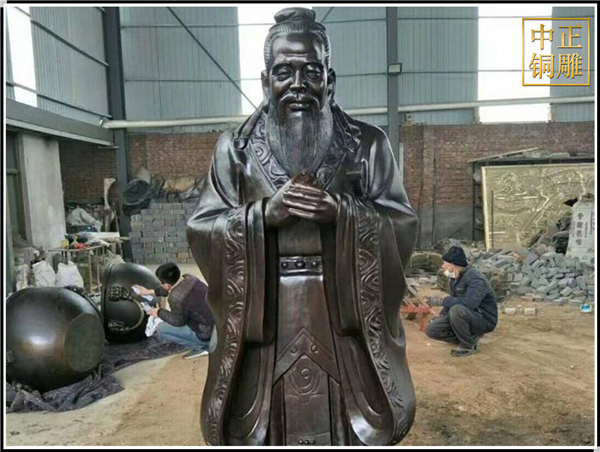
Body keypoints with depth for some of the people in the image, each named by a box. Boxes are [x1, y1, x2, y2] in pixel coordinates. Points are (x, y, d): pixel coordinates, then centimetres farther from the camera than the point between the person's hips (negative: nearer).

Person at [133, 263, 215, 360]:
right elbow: (172, 288, 17)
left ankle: (200, 347, 2)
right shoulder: (189, 278, -5)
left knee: (161, 329, -1)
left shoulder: (177, 298, -28)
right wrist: (150, 291, 23)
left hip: (207, 333, -8)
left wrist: (160, 312, 5)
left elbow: (178, 321, -10)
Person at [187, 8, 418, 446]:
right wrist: (265, 214, -17)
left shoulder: (368, 144, 1)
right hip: (264, 324, 1)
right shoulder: (235, 148, 1)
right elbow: (201, 232, -2)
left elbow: (403, 228, -2)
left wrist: (341, 212, -18)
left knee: (351, 424, 12)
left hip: (345, 321, 0)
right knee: (266, 426, 12)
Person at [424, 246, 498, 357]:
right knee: (431, 329, -5)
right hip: (462, 316, 8)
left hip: (484, 320, -8)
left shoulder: (475, 279, -23)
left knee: (457, 310, -38)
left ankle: (469, 345, -12)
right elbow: (454, 301, 17)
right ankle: (470, 337, 5)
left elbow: (469, 303, -39)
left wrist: (443, 300, -28)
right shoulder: (455, 278, 4)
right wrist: (441, 316, 4)